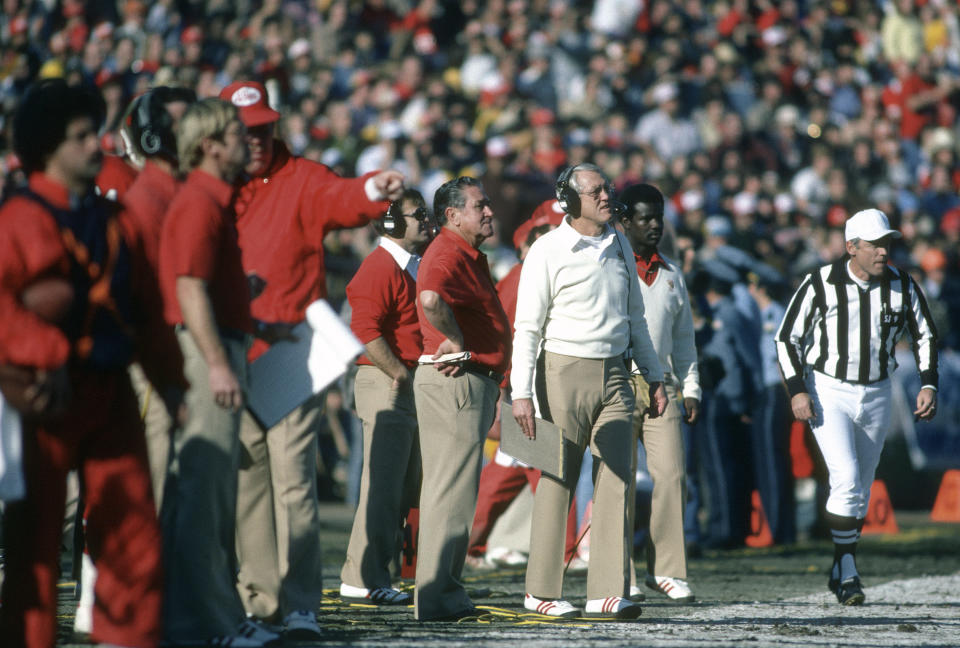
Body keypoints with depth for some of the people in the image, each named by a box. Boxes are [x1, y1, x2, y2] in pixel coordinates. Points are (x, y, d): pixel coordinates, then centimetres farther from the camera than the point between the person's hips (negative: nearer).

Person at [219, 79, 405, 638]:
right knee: (245, 476, 9)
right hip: (232, 357, 4)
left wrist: (374, 190, -42)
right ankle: (259, 597, 17)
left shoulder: (301, 181, 0)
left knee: (293, 476, -10)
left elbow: (340, 199, -22)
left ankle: (301, 605, -11)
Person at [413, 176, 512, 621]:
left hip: (471, 383, 11)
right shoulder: (448, 254, -15)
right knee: (452, 491, -10)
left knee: (451, 491, 14)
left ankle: (445, 591, 19)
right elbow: (431, 298, -37)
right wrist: (455, 341, -23)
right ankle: (435, 597, -10)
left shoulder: (469, 256, 19)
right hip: (457, 381, -11)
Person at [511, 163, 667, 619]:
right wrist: (521, 392, -14)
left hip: (614, 376, 5)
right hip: (565, 373, -5)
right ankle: (541, 591, 8)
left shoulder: (618, 245, 12)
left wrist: (654, 376, 18)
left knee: (617, 480, -4)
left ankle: (608, 592, -6)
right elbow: (527, 325, -8)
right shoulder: (548, 250, -6)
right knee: (558, 481, -1)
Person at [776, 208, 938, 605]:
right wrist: (797, 391, -16)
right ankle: (848, 573, -10)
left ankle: (840, 573, 27)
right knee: (846, 479, -18)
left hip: (876, 395, 4)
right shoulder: (821, 285, -13)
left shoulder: (901, 286, -3)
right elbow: (787, 338, -6)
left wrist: (928, 385, -3)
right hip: (827, 393, -4)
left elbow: (924, 336, 9)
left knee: (861, 487, 12)